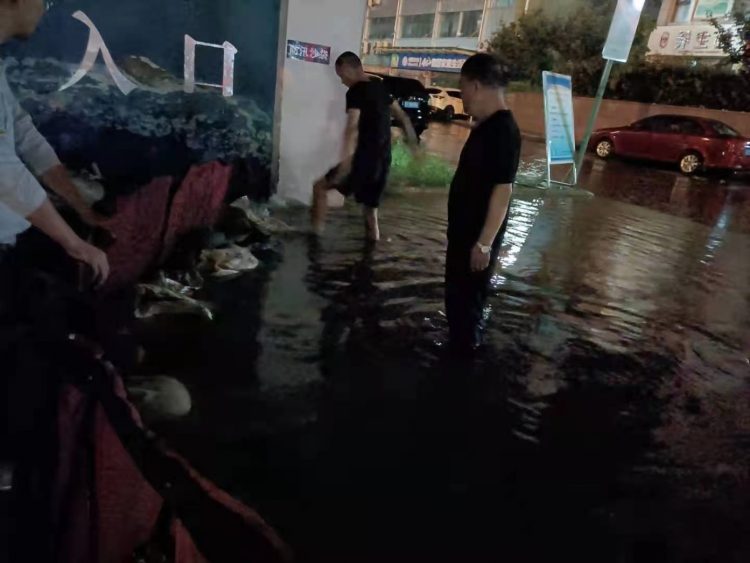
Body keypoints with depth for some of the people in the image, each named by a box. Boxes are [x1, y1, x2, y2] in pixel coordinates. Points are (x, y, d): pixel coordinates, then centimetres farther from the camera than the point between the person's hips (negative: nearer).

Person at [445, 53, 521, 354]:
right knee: (457, 295, 21)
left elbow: (502, 190, -25)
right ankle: (460, 347, 39)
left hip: (477, 237, -10)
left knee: (467, 299, 4)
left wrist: (485, 242, -25)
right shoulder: (486, 126, 10)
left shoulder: (503, 130, -21)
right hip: (464, 231, 10)